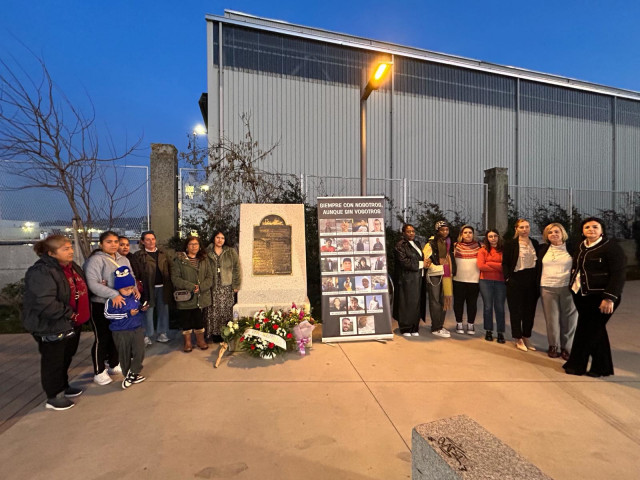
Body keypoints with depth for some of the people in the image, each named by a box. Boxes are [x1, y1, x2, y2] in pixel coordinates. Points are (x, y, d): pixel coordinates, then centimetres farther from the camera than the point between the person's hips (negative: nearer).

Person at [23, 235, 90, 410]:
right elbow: (45, 303, -31)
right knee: (53, 362, 8)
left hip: (72, 324, 9)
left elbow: (81, 289, 21)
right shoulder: (41, 272, -25)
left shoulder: (72, 266, 5)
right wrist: (69, 314, -23)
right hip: (51, 327, -9)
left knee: (66, 358, 24)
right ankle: (54, 397, 26)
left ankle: (63, 386, 44)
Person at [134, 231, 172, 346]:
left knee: (163, 311, 9)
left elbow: (169, 269, 9)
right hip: (148, 287, -4)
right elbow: (135, 272, -5)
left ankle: (162, 333, 21)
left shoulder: (162, 254, 12)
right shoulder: (139, 255, 0)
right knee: (148, 312, 3)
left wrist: (169, 285, 1)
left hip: (162, 287, 4)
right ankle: (147, 336, 15)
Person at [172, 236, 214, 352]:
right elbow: (175, 278, -9)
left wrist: (200, 287, -13)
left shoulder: (204, 259, 7)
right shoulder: (179, 260, -2)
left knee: (200, 319, 10)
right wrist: (191, 286, -17)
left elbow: (210, 277, 4)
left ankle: (200, 340, 26)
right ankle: (187, 342, 23)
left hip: (201, 296, 2)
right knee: (186, 320, 8)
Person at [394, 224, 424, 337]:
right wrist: (421, 264, -11)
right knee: (406, 303, -2)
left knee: (416, 303, 7)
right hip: (406, 278, -7)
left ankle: (414, 328, 16)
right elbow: (404, 262, -17)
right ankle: (405, 329, 9)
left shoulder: (417, 244, 19)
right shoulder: (400, 246, -8)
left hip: (418, 278, 7)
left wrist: (425, 262, 2)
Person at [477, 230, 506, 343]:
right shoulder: (483, 250, 3)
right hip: (486, 281, 0)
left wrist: (489, 263, -10)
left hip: (500, 281, 0)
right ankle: (488, 331, 19)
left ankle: (501, 333, 14)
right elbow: (481, 266, -7)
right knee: (488, 306, 6)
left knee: (499, 307, 3)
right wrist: (498, 268, -5)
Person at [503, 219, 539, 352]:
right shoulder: (510, 244, -4)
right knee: (516, 311, 4)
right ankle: (518, 339, 15)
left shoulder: (535, 243, 10)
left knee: (530, 311, 10)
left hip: (532, 281, 4)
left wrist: (538, 280, 5)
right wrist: (508, 278, -12)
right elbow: (505, 263, -4)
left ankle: (526, 338, 24)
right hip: (516, 281, -4)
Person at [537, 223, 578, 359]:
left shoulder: (571, 249, 3)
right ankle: (554, 346, 18)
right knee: (552, 319, 5)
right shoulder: (543, 249, 8)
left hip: (568, 288, -1)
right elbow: (538, 268, 13)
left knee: (569, 319, 3)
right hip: (547, 288, 1)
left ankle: (567, 348, 17)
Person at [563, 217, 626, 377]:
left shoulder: (611, 247, -9)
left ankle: (576, 365, 11)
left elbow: (618, 274, -14)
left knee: (586, 330, -2)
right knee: (596, 330, 14)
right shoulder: (581, 247, 12)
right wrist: (574, 289, 12)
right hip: (581, 296, 7)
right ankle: (602, 368, 25)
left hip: (600, 297, -7)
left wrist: (609, 298, -19)